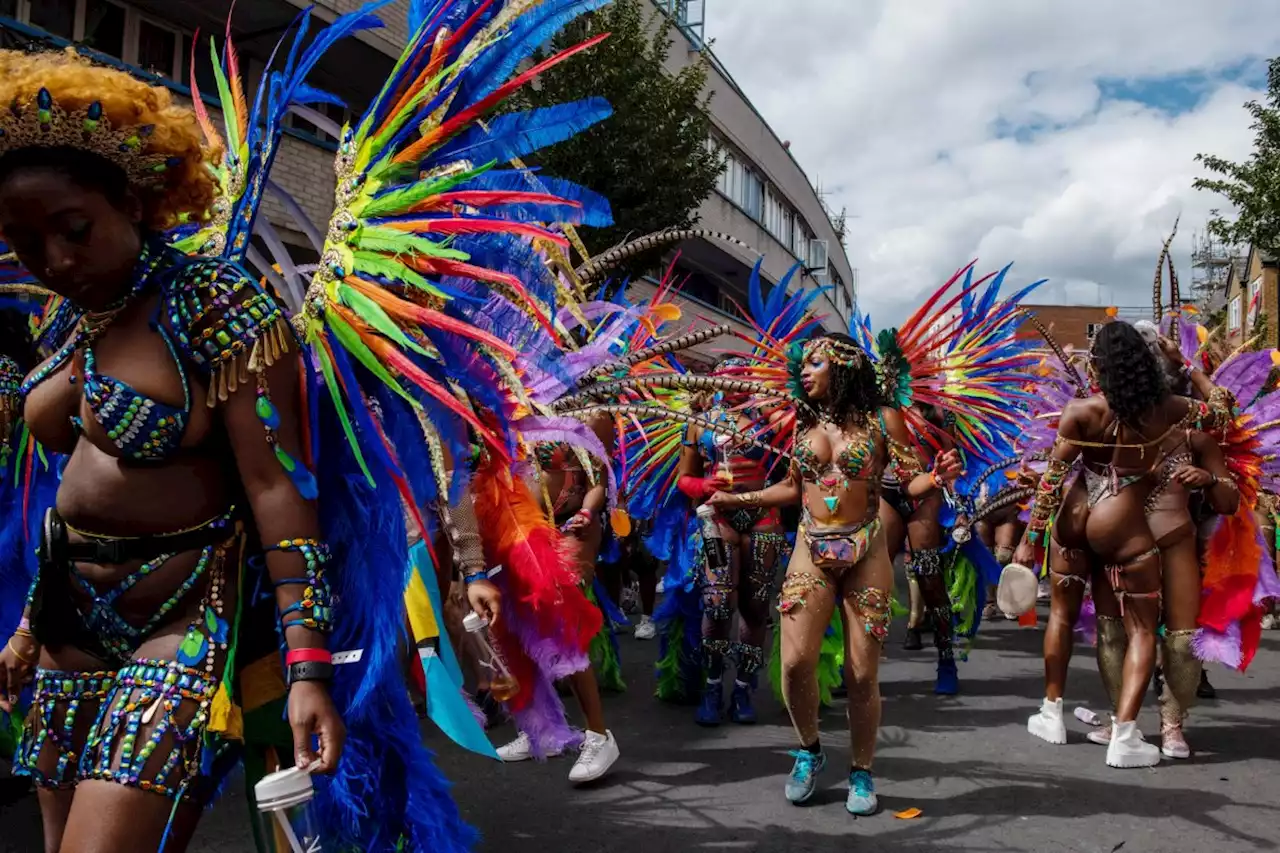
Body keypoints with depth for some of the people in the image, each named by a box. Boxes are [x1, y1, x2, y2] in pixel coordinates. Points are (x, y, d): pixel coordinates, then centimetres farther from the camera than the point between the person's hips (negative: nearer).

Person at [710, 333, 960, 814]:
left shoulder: (881, 419, -3)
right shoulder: (805, 421, 9)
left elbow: (912, 484, -4)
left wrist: (938, 478, -25)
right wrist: (737, 500, 16)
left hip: (865, 554, -3)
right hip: (811, 552, 3)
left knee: (861, 673, 0)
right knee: (795, 660, -10)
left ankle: (862, 773, 20)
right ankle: (809, 750, 17)